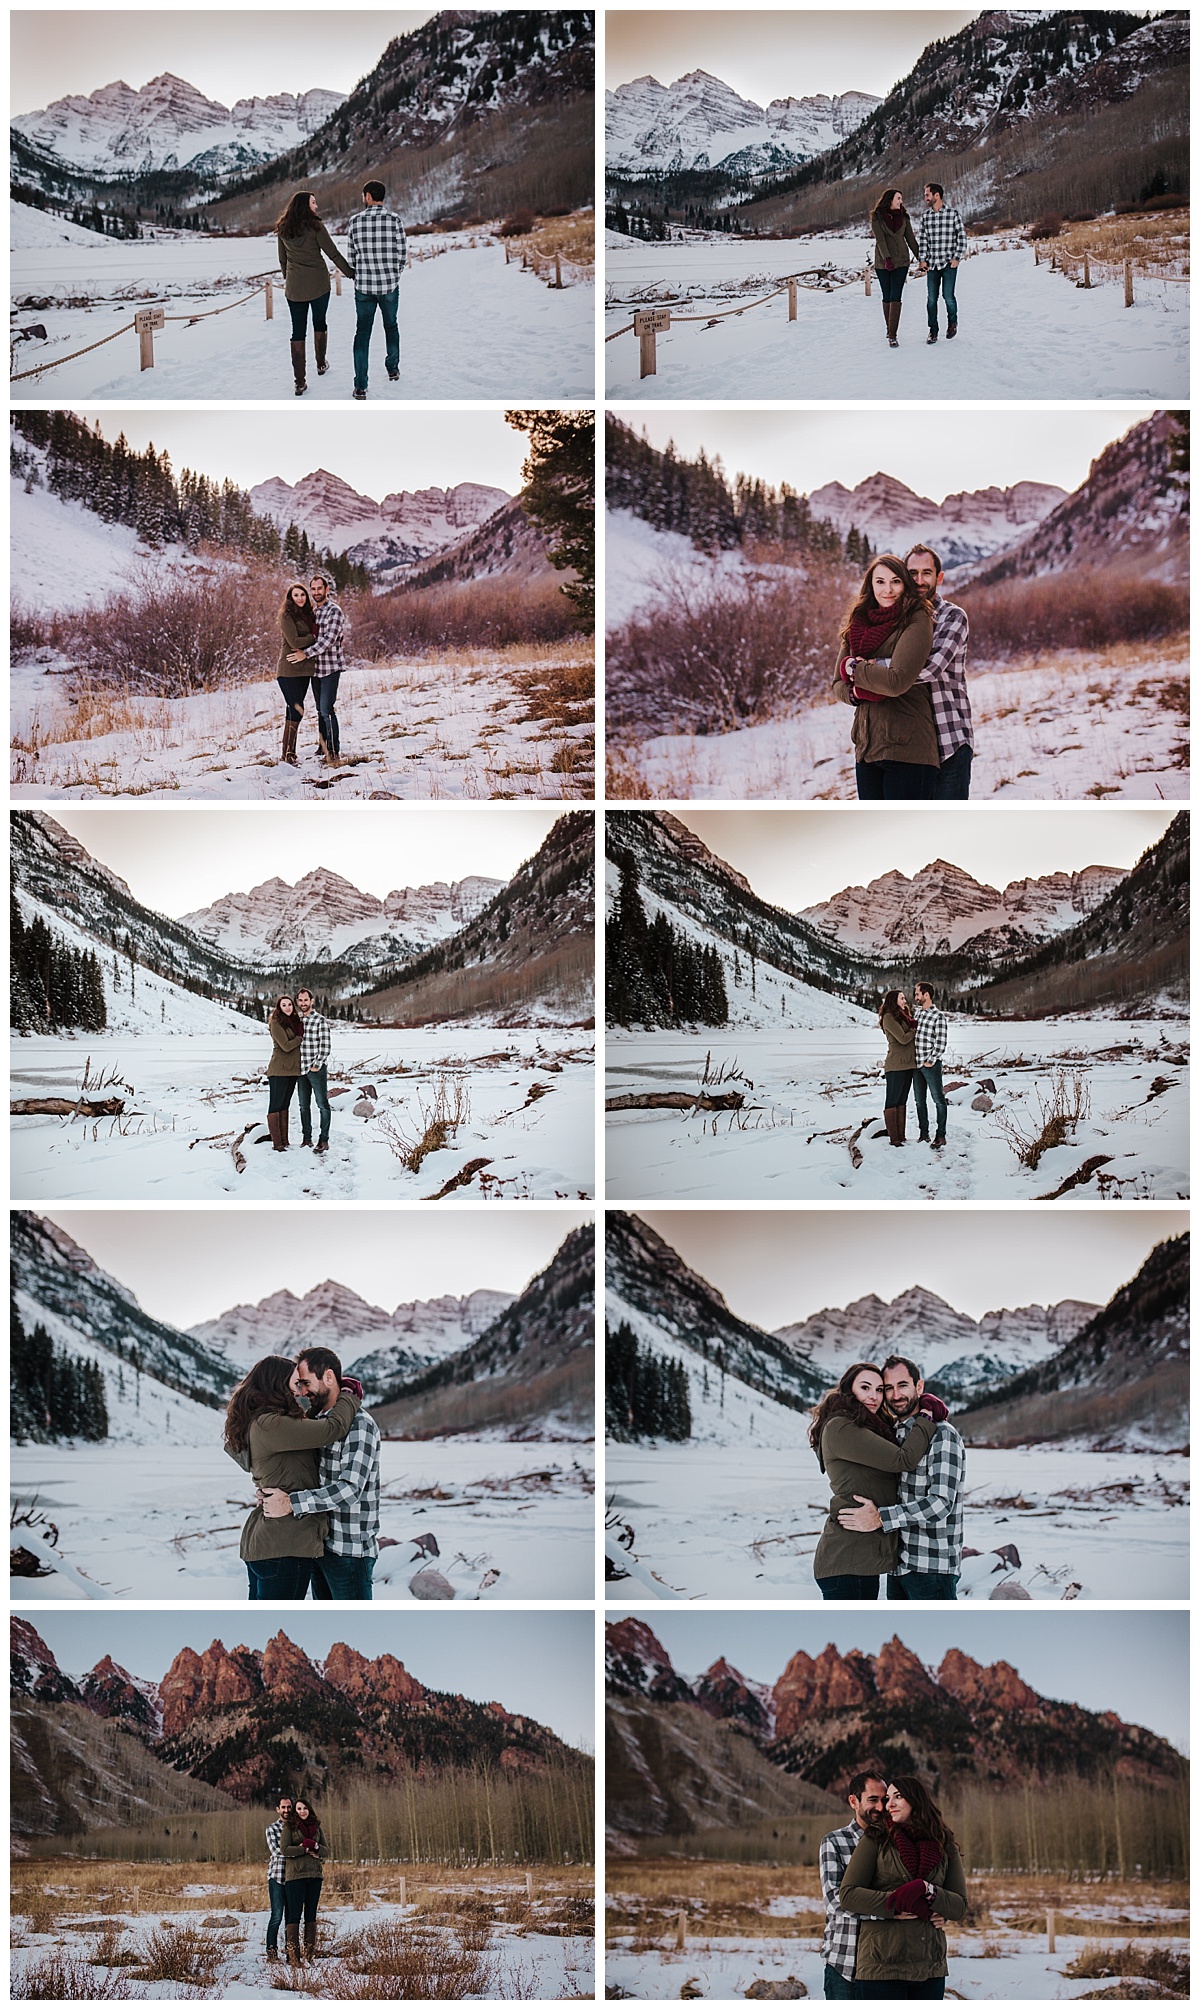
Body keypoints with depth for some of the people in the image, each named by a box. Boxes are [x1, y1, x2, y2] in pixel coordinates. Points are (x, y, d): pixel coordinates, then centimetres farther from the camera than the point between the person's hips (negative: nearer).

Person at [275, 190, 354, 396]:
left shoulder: (283, 229, 3)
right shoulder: (314, 226, -11)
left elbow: (282, 259, 12)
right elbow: (333, 254, -10)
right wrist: (351, 273, -3)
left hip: (294, 286, 3)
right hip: (318, 284, -3)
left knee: (298, 331, 3)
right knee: (319, 322, 20)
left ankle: (300, 381, -3)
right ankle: (321, 364, 34)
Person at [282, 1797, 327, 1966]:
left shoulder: (316, 1827, 14)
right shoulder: (290, 1827, 3)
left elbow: (325, 1851, 10)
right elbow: (285, 1849, -9)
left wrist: (314, 1845, -10)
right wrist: (306, 1849, -14)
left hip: (314, 1875, 4)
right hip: (295, 1875, -4)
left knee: (311, 1914, 5)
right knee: (294, 1915, -7)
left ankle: (310, 1955, 8)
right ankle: (293, 1956, -8)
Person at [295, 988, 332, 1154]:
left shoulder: (320, 1020, -6)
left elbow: (326, 1045, -10)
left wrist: (317, 1065, -13)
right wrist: (295, 1063, 7)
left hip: (317, 1069, -6)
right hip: (301, 1069, 6)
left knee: (322, 1104, -3)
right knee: (304, 1106, 10)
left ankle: (323, 1140, -2)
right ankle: (306, 1138, 16)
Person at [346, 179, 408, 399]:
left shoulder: (355, 221, -4)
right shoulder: (394, 220, -7)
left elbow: (351, 255, 3)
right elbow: (402, 254, -3)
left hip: (363, 287, 0)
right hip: (389, 286, 0)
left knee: (362, 332, 6)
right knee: (391, 326, 23)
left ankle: (360, 387, -1)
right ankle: (393, 370, 35)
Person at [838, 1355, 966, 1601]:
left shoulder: (942, 1436, -13)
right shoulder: (894, 1435, 14)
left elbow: (940, 1503, -22)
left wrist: (881, 1518, -23)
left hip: (931, 1568, -9)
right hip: (898, 1566, 9)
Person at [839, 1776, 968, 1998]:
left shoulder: (944, 1847, 9)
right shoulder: (876, 1840, 2)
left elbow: (960, 1906, 4)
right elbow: (847, 1894, -5)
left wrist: (926, 1889, -15)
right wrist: (897, 1906, -16)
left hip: (930, 1968, 3)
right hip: (883, 1967, -3)